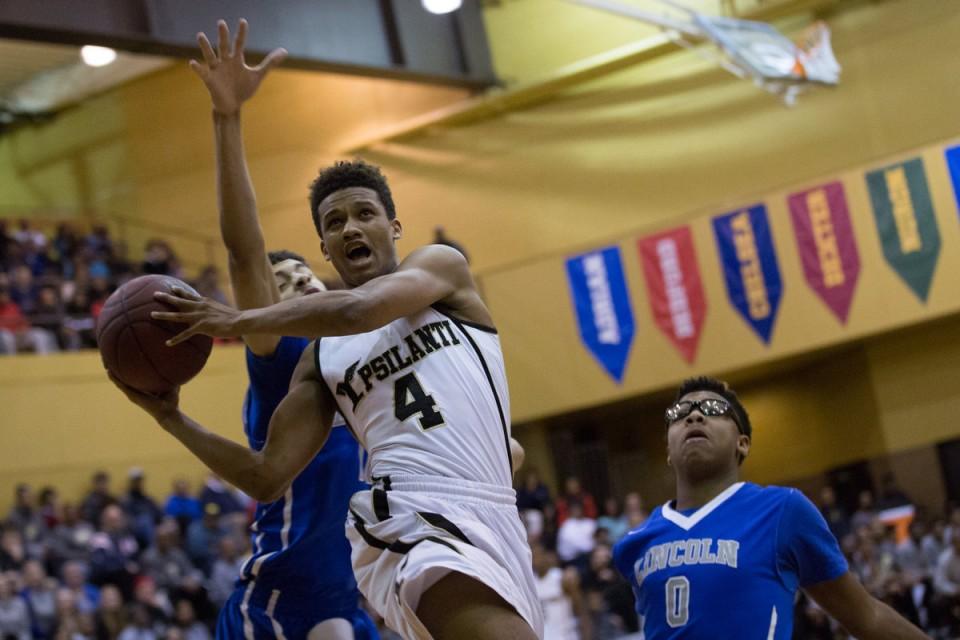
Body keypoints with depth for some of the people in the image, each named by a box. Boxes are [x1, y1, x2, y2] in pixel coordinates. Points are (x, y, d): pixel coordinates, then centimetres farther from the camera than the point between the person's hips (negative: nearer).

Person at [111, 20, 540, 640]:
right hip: (406, 525, 0)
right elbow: (268, 476, 20)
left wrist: (241, 321, -2)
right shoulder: (321, 359, 22)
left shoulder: (440, 264, 13)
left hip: (484, 521, 0)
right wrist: (172, 418, 14)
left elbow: (358, 310, -9)